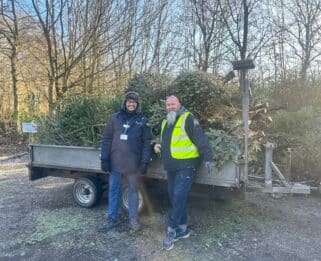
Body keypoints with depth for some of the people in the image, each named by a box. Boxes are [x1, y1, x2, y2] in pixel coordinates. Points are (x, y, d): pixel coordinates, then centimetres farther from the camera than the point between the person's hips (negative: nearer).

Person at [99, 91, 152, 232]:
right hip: (115, 162, 2)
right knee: (114, 190, 11)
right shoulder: (115, 118, 4)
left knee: (133, 190, 11)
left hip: (133, 163, -1)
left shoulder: (142, 120, 1)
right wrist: (104, 159, 0)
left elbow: (146, 143, -1)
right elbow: (107, 139, 5)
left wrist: (145, 162, -7)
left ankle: (133, 218, 26)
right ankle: (112, 218, 27)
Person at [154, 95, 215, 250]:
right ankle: (182, 229, 26)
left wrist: (208, 158, -22)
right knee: (174, 198, 12)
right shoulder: (165, 123, 16)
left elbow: (201, 139, -16)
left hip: (186, 165, -8)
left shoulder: (188, 119, -9)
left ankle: (171, 230, 4)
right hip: (171, 167, 8)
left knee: (179, 197, -10)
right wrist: (158, 146, 8)